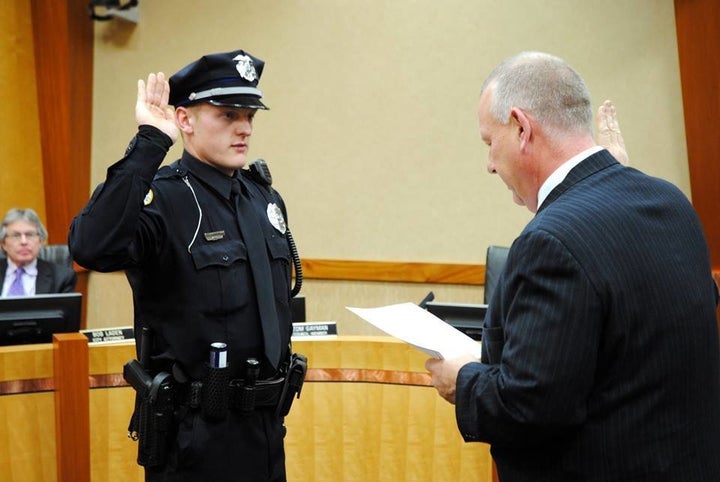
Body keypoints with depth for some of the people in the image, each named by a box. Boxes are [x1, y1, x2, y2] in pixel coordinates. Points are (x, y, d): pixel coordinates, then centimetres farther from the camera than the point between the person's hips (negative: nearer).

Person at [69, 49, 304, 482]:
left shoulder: (265, 195, 9)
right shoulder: (162, 198, -14)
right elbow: (91, 248, -35)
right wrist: (150, 143, -31)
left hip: (266, 423, 7)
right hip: (195, 430, -7)